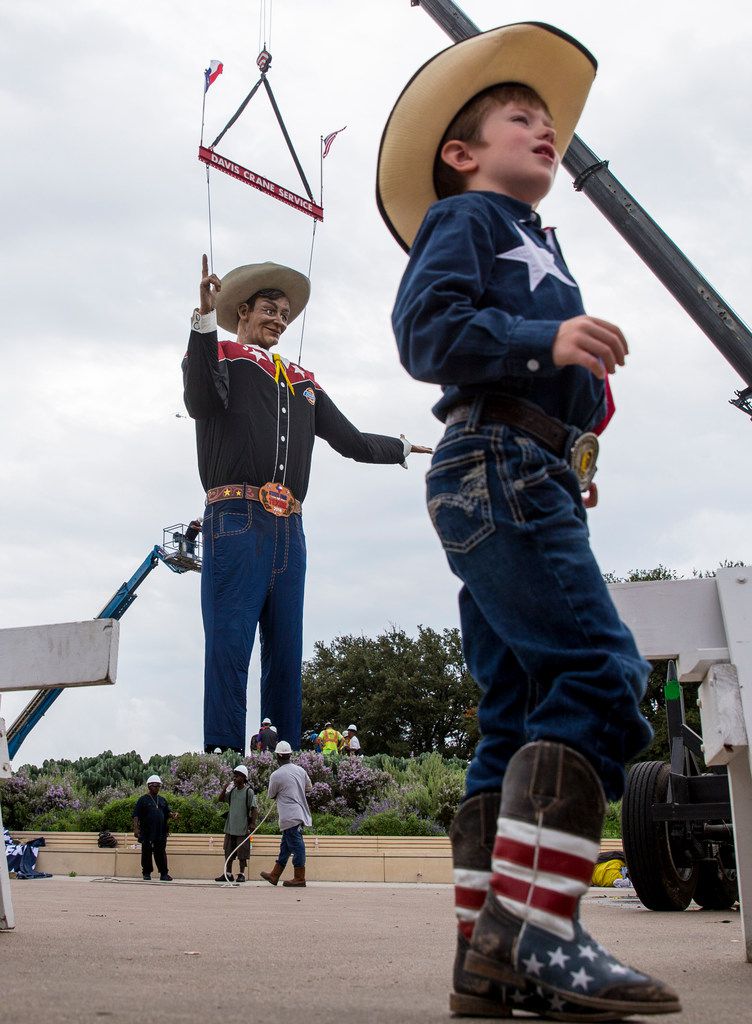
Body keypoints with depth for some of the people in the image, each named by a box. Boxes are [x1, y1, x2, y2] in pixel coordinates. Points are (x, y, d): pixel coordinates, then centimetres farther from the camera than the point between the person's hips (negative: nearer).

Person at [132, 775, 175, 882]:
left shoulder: (162, 800, 16)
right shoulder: (143, 800, 0)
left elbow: (167, 813, 19)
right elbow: (136, 816, -4)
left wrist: (172, 814, -4)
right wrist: (136, 828, -13)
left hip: (160, 833, 4)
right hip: (147, 833, -4)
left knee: (161, 853, 4)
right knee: (146, 853, 2)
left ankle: (164, 874, 6)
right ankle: (146, 874, 12)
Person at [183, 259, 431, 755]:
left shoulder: (302, 382, 28)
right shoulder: (220, 357, 11)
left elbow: (351, 440, 34)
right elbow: (200, 402, -13)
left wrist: (403, 448, 44)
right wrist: (205, 320, -22)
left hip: (289, 530, 6)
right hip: (236, 522, -6)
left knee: (287, 654, 4)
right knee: (229, 645, -11)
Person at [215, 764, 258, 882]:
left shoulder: (249, 792, -8)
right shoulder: (232, 790, 8)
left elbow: (254, 809, -10)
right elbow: (220, 799, 12)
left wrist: (253, 824, -16)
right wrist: (224, 789, -5)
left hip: (243, 828, -6)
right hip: (230, 828, 6)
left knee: (242, 854, 1)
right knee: (228, 852, 10)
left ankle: (241, 874, 11)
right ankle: (228, 874, 18)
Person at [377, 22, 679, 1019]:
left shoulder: (537, 249, 32)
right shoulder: (466, 217, 8)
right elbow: (427, 325, -9)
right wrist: (545, 339, -19)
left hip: (534, 481, 9)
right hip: (496, 466, -9)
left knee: (523, 720, 3)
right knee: (599, 674, -21)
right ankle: (534, 927, -22)